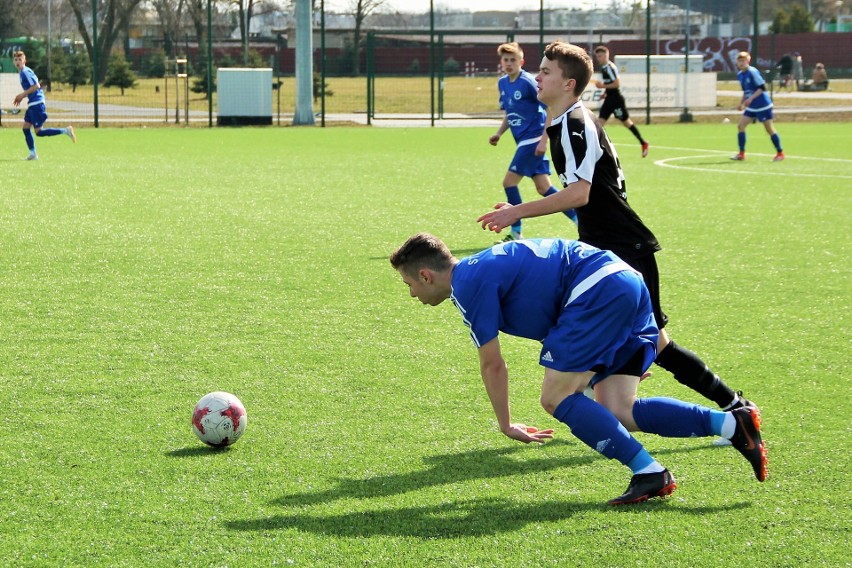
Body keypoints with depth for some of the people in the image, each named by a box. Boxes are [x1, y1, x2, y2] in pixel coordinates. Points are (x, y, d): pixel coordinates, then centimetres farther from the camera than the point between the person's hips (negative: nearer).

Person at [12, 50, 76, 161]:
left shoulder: (26, 72, -13)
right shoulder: (22, 72, 16)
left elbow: (36, 86, -21)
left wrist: (22, 95, -15)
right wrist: (21, 96, 15)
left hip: (36, 103, -10)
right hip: (32, 104, 10)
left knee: (39, 132, -8)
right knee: (26, 128, 8)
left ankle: (65, 131, -8)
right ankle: (32, 154, 9)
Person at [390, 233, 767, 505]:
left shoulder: (468, 283, -6)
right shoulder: (482, 269, 23)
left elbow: (492, 364, -3)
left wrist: (506, 425, 10)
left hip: (598, 290, -10)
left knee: (556, 398, -6)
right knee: (617, 411, 4)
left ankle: (650, 473, -11)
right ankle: (731, 423, -4)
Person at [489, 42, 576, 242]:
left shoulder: (528, 82, -14)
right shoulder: (502, 83, 10)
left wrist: (544, 139, -18)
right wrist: (498, 133, 9)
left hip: (533, 139, -8)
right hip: (523, 141, 8)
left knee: (509, 182, -8)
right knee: (543, 187, 6)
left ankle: (516, 232, 2)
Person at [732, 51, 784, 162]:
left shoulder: (753, 72, -16)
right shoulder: (740, 75, 9)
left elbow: (762, 87, -20)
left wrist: (751, 98, -26)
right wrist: (742, 103, 11)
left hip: (762, 105, -8)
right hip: (751, 107, 8)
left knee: (769, 129, -2)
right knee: (740, 126, -1)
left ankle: (780, 153, 8)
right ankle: (741, 154, 2)